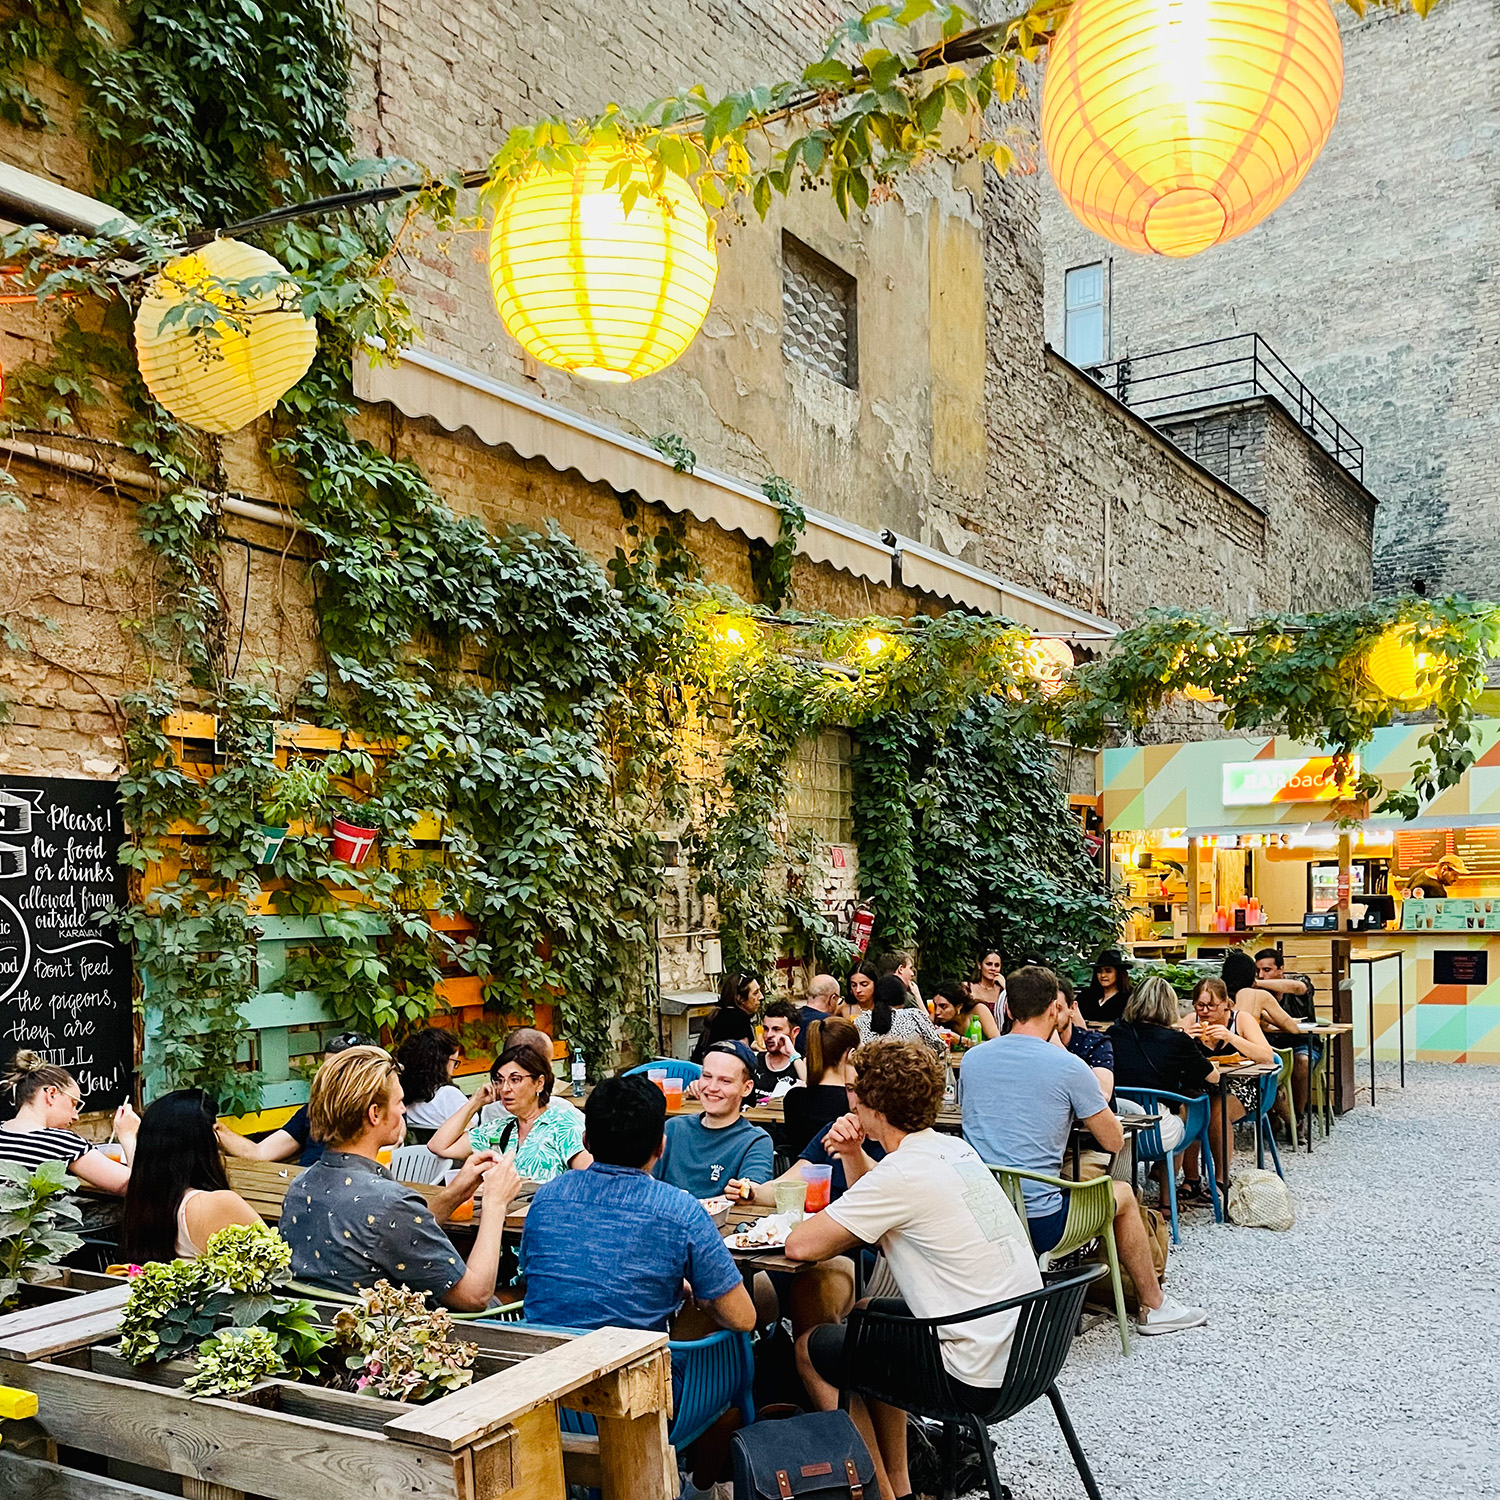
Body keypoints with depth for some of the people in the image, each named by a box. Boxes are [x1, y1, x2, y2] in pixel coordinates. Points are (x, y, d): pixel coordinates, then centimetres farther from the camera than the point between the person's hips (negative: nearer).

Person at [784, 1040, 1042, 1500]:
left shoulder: (903, 1173, -20)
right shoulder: (956, 1149, 6)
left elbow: (800, 1245, -19)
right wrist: (853, 1155, 5)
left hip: (982, 1377, -9)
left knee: (811, 1350, 9)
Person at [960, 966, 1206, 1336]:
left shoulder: (972, 1059, 4)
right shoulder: (1068, 1067, -10)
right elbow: (1114, 1141, 0)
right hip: (1039, 1225, -5)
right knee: (1123, 1194, 23)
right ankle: (1154, 1307, 36)